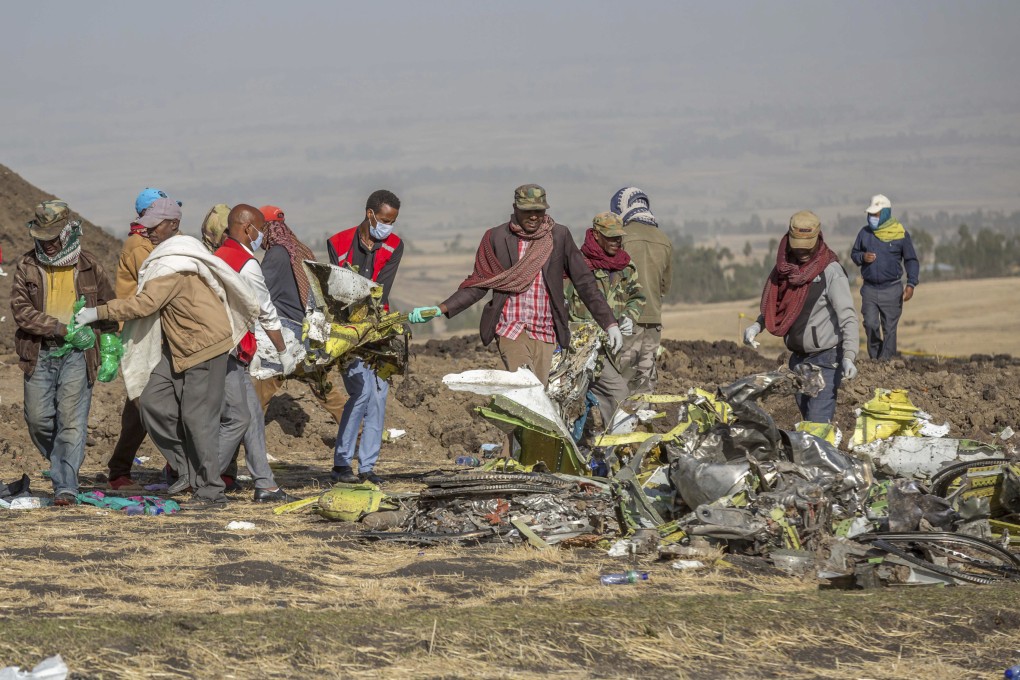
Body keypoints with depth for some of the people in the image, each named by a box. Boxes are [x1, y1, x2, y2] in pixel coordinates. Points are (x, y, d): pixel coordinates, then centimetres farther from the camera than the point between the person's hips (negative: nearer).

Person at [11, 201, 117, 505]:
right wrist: (60, 328, -15)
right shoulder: (27, 266, 4)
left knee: (71, 420, -9)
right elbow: (20, 310, -5)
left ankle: (66, 487, -11)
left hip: (77, 354, -2)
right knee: (38, 418, 2)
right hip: (39, 354, 2)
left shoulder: (89, 266, 4)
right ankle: (62, 466, 26)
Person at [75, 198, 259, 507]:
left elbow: (144, 304, -25)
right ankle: (187, 470, 9)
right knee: (153, 401, 2)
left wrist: (98, 313, -20)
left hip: (204, 344, -10)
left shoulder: (174, 265, -20)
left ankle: (211, 491, -2)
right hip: (177, 346, 10)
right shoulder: (172, 251, 11)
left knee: (197, 417, -8)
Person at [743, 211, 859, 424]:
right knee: (805, 416, 14)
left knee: (818, 421, -14)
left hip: (826, 358, -7)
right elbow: (775, 306, 21)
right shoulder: (786, 268, 6)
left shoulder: (831, 271, -14)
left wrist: (849, 357, -31)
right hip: (798, 357, 7)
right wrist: (757, 326, 1)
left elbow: (847, 318, -20)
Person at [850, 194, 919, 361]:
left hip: (892, 289, -2)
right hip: (869, 289, 2)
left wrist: (911, 284, -8)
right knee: (870, 325, -6)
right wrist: (862, 257, -8)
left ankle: (886, 359, 5)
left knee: (889, 327, 0)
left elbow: (911, 260, 3)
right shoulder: (865, 233, 6)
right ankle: (874, 358, 11)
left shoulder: (900, 234, -1)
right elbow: (854, 253, 17)